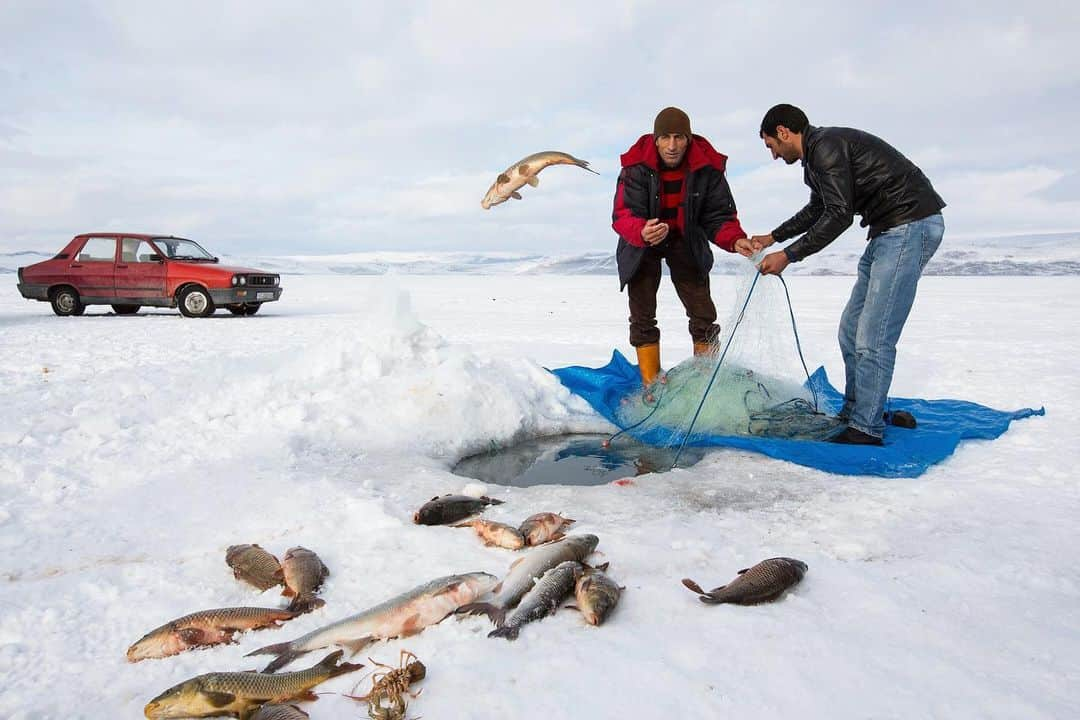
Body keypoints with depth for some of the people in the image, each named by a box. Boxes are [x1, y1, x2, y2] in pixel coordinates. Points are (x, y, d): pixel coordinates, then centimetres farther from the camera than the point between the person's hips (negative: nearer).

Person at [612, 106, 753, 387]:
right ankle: (652, 387, 13)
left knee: (703, 314, 2)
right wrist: (642, 232, -54)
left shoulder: (707, 166, -19)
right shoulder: (636, 166, -25)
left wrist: (735, 240, -34)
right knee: (642, 316, 0)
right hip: (642, 243, -1)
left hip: (686, 241, 1)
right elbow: (622, 215, -32)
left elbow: (718, 215, -14)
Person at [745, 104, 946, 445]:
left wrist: (788, 256, -15)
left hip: (910, 224, -11)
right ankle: (855, 412, 20)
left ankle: (866, 429, -6)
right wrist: (772, 237, 36)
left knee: (872, 336, -12)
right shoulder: (816, 155, 19)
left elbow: (839, 215, -20)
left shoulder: (826, 146, -13)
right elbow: (817, 209, 35)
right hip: (890, 231, 11)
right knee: (852, 329, 11)